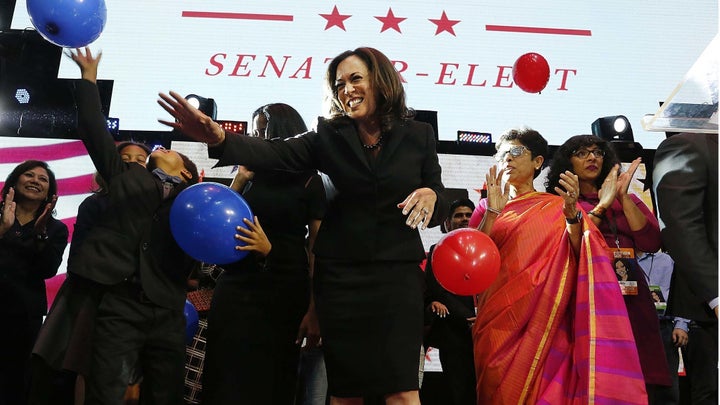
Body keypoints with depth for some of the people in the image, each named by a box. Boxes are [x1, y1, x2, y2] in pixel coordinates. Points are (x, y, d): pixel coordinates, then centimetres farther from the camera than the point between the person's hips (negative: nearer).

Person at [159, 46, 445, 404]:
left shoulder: (419, 136, 4)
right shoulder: (329, 136, 4)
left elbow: (437, 207, 10)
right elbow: (275, 154, -11)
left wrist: (430, 196, -15)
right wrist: (220, 139, -29)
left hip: (398, 272, -1)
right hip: (340, 276, 1)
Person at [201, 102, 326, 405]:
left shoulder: (310, 182, 0)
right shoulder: (250, 175, 12)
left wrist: (314, 310, -13)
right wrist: (239, 180, 0)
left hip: (285, 291, -3)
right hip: (237, 285, 3)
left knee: (272, 380, 6)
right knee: (227, 379, 4)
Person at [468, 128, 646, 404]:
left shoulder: (556, 207, 10)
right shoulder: (487, 208, 13)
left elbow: (578, 256, -5)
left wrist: (572, 213, -21)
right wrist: (494, 212, -11)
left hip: (543, 317, -1)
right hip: (498, 319, 1)